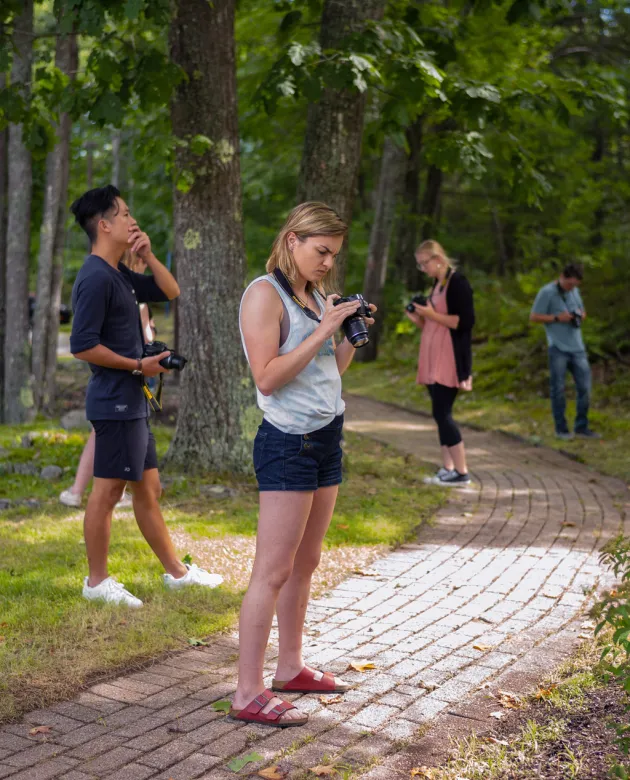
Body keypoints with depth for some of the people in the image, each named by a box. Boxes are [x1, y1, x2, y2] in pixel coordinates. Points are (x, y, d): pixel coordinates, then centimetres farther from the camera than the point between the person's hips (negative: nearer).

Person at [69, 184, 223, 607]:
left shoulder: (120, 274, 14)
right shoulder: (95, 277, -16)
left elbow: (170, 292, 22)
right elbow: (83, 345, -22)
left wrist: (148, 255, 6)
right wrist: (139, 365, -14)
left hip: (132, 401, 10)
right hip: (115, 402, -10)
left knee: (148, 487, 15)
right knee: (108, 490, -1)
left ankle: (176, 570, 25)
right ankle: (98, 581, 11)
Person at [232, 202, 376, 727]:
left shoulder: (314, 295, 14)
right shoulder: (265, 293, -10)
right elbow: (268, 378, -19)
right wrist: (322, 330, -20)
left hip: (327, 438, 9)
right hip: (287, 443, -9)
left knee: (305, 564, 14)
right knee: (273, 572, -8)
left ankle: (291, 668, 25)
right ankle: (248, 694, -3)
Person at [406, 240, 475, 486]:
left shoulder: (457, 283, -10)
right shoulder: (436, 285, 17)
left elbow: (465, 322, -17)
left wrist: (432, 315, -16)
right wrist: (419, 320, 5)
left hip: (450, 359, -9)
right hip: (433, 359, 9)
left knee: (441, 412, -11)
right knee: (441, 413, 7)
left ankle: (461, 471, -7)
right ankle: (447, 468, 10)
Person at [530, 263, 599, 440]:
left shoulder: (575, 291, 13)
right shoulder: (547, 292, -5)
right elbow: (533, 317, -5)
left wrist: (581, 315, 2)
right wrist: (557, 318, -15)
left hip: (577, 347, 6)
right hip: (558, 348, -6)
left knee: (585, 387, 3)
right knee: (558, 389, 1)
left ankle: (582, 427, 12)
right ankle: (561, 429, 10)